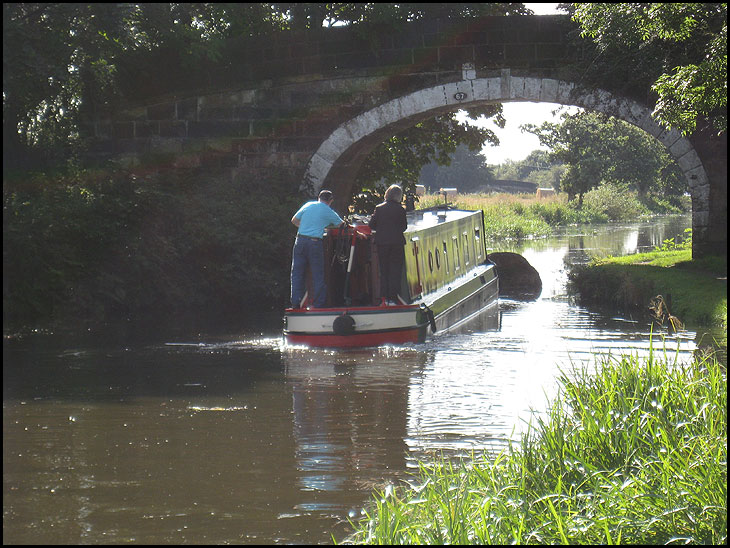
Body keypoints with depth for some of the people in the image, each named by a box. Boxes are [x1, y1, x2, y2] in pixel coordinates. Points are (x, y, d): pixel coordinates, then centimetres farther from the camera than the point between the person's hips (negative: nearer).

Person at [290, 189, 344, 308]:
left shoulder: (308, 205, 11)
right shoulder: (329, 212, 4)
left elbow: (294, 221, 16)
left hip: (300, 240, 3)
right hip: (315, 242, -3)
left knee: (297, 273, 8)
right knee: (318, 274, 6)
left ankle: (295, 302, 5)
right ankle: (318, 304, 5)